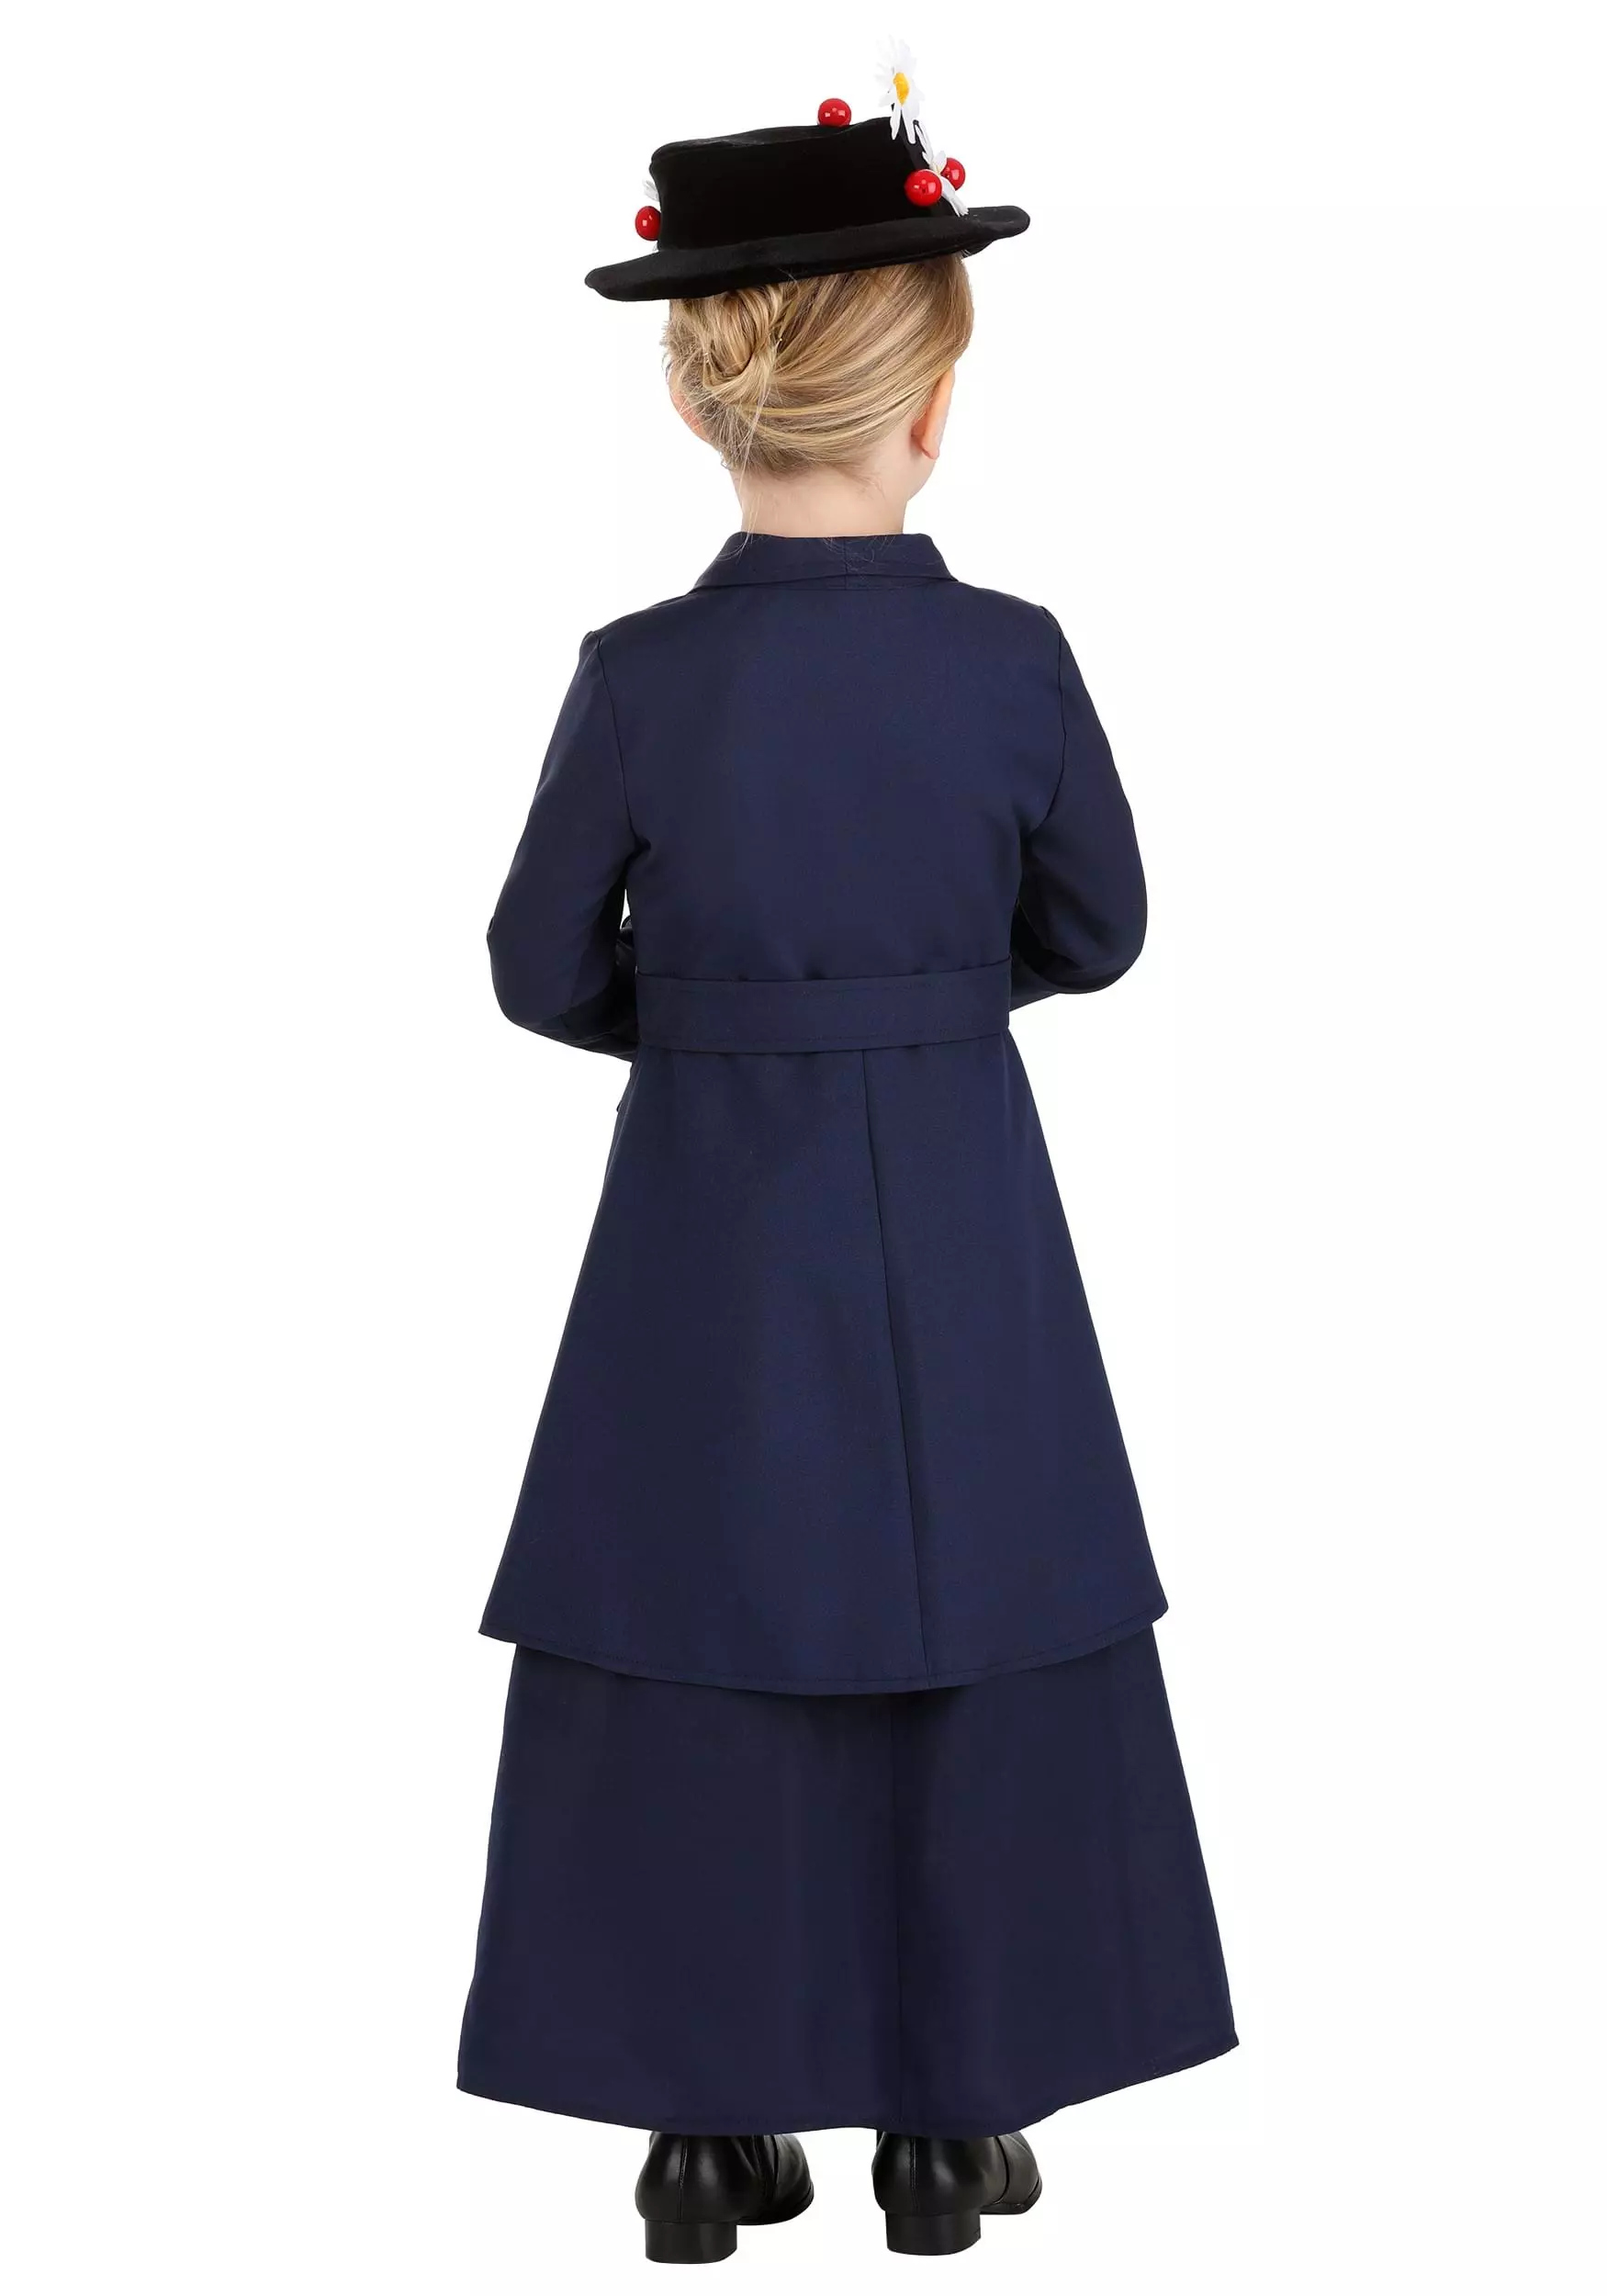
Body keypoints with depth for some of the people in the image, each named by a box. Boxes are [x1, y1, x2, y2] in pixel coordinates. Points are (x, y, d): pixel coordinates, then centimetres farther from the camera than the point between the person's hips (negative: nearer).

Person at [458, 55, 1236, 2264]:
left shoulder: (641, 673, -11)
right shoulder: (1013, 657, -10)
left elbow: (545, 974, -3)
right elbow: (1092, 933, 3)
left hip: (710, 1211, 0)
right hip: (960, 1217, 0)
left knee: (701, 1647, 10)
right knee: (973, 1643, 11)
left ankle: (715, 2124, 17)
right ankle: (951, 2125, 20)